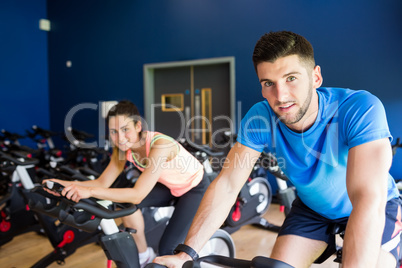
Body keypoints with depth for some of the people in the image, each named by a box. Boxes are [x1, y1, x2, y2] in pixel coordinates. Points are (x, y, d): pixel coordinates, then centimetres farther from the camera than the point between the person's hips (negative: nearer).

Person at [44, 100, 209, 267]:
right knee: (126, 202, -17)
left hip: (196, 188, -6)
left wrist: (90, 191, -48)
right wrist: (68, 184, -28)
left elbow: (137, 195, -41)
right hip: (171, 187, 6)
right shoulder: (123, 148, -15)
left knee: (167, 249, -15)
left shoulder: (159, 145, -37)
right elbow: (103, 182, -12)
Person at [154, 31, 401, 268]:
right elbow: (227, 185, -22)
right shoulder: (259, 118, -23)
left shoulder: (359, 109, -34)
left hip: (376, 210, -2)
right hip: (311, 208, 3)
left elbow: (368, 201, -43)